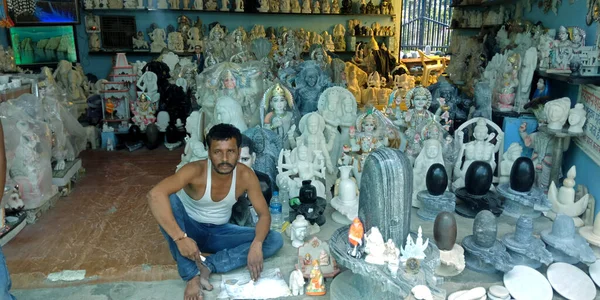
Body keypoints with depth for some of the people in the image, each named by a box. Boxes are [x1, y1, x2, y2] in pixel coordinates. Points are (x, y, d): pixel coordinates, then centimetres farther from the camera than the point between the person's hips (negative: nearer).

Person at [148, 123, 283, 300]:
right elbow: (155, 194, -42)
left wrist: (256, 244, -35)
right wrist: (180, 237, -48)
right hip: (190, 228, -3)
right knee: (169, 199, -35)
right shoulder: (196, 171, -28)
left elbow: (264, 214, -15)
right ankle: (192, 276, -31)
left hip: (219, 233, 3)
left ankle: (208, 266, -23)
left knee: (275, 240, -16)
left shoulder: (245, 175, -19)